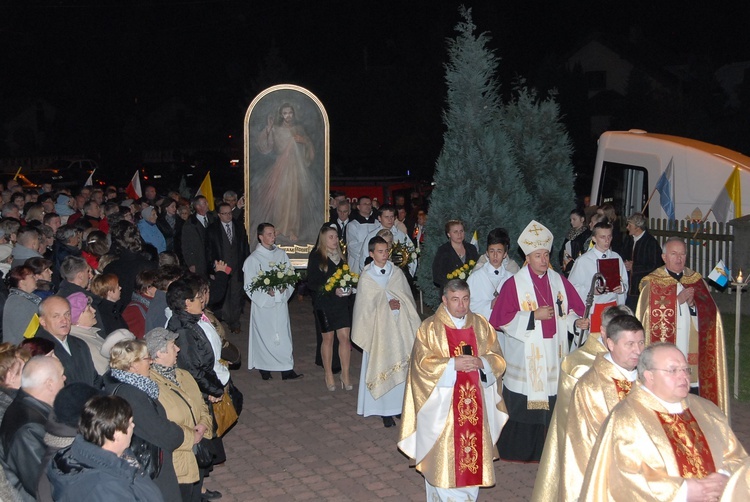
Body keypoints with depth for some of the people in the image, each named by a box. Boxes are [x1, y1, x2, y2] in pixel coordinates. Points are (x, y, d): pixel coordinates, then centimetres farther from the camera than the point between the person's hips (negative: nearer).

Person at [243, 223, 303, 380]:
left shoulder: (281, 254, 7)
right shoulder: (253, 259, -6)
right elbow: (249, 286, -6)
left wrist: (286, 287, -10)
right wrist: (266, 291, -19)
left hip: (280, 302, 4)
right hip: (262, 303, -3)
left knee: (283, 336, 3)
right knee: (264, 336, 2)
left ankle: (287, 370, 6)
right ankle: (264, 369, 14)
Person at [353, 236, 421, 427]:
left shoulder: (397, 273, 7)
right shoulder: (366, 277, -2)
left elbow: (407, 298, 9)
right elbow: (366, 306, -2)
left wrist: (399, 305, -11)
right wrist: (387, 305, -12)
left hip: (400, 326, 3)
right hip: (379, 328, -3)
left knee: (402, 364, 2)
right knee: (382, 366, -3)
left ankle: (401, 404, 13)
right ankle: (386, 410, 3)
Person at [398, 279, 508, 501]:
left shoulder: (481, 325, 7)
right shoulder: (430, 328, -4)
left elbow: (498, 360, 5)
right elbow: (423, 365, -10)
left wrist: (481, 362, -16)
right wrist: (453, 364, -21)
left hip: (475, 404, 3)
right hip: (443, 406, -3)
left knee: (474, 453, 9)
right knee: (445, 457, -2)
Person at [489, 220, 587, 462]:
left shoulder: (559, 281, 8)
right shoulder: (514, 284, -5)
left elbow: (572, 309, 11)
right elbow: (501, 319, -9)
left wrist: (577, 321, -11)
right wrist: (533, 316, -15)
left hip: (554, 355, 4)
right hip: (525, 357, -4)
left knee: (552, 402, 4)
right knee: (523, 404, 0)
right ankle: (518, 450, 15)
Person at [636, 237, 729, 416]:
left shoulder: (696, 280, 11)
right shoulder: (652, 282, 1)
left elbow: (710, 314, 5)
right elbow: (651, 316, -9)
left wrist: (692, 303, -13)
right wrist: (678, 301, -12)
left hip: (692, 353, 3)